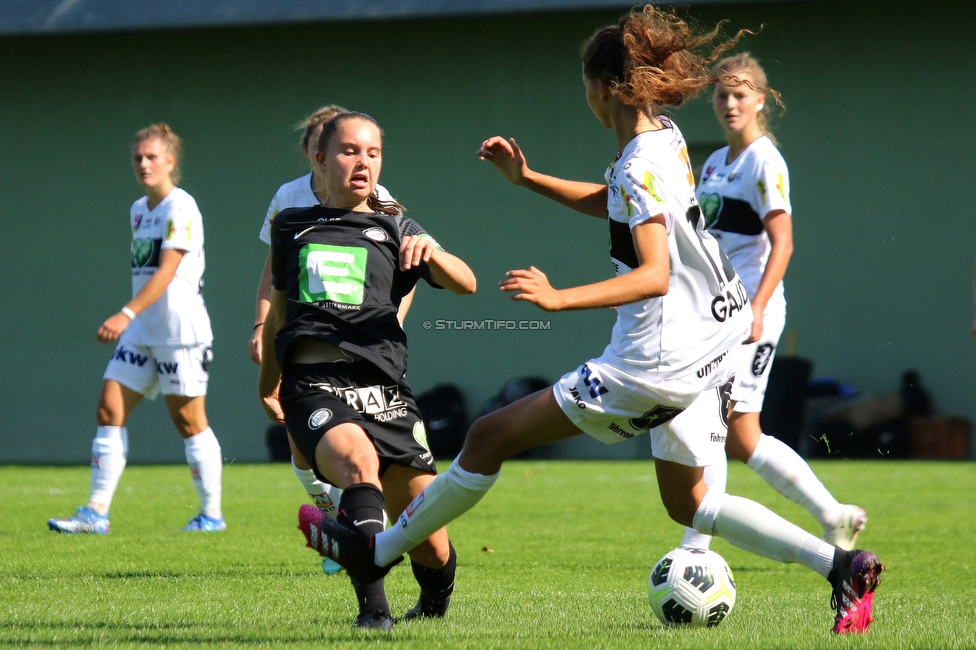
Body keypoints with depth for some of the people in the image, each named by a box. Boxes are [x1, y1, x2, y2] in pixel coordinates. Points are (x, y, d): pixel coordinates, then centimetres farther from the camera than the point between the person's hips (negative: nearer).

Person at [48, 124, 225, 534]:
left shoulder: (181, 208, -12)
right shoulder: (138, 210, 15)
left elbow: (167, 270, -21)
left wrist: (127, 314, -31)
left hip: (181, 330, -8)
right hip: (141, 331, 8)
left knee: (188, 420, -2)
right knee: (109, 410, -1)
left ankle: (212, 513, 10)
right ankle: (96, 513, -2)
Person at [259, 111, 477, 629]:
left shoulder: (394, 229, 17)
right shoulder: (292, 228, 21)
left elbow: (465, 284, 3)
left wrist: (430, 253, -18)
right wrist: (268, 384, 41)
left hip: (382, 388, 1)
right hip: (313, 387, -1)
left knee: (430, 545, -2)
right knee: (360, 461, -37)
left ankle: (435, 603, 32)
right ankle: (372, 608, -40)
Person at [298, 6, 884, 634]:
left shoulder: (640, 169, -21)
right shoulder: (667, 137, 7)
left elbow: (654, 274, -31)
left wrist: (559, 298, -38)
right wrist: (528, 178, 19)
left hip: (655, 363, -9)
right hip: (708, 346, 9)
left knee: (492, 436, -1)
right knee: (688, 503, 21)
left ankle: (379, 550, 10)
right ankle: (841, 565, 10)